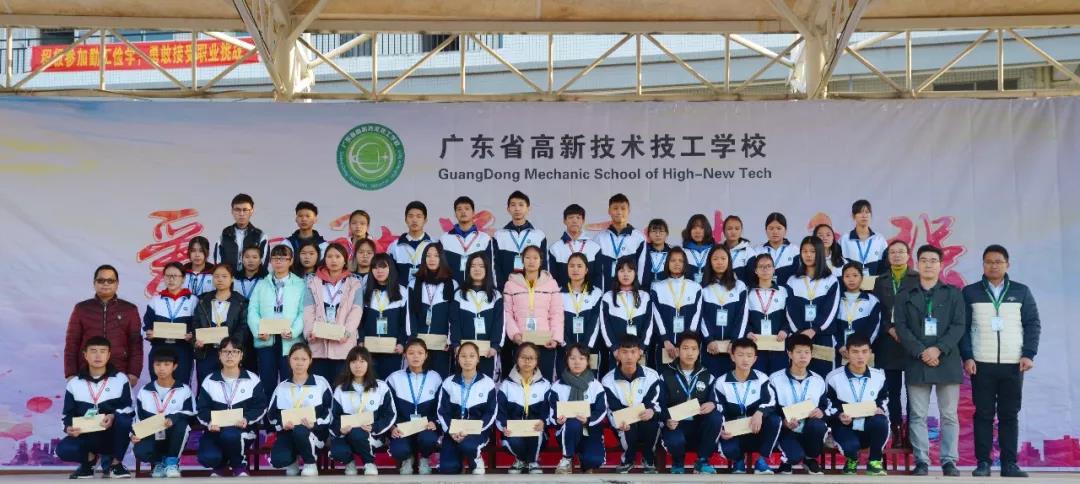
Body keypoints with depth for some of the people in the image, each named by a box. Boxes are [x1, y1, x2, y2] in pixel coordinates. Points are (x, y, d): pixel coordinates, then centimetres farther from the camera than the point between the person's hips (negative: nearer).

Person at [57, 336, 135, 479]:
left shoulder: (120, 379, 1)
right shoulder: (74, 384, 6)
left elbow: (128, 408, -4)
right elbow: (68, 414, 7)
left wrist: (113, 416, -24)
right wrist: (69, 427, -16)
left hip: (112, 435, -1)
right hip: (86, 437, 1)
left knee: (124, 421, -34)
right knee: (63, 449, -29)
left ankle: (114, 463, -10)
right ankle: (90, 458, 6)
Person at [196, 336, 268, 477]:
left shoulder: (253, 380, 2)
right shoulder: (209, 381, 6)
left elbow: (261, 407, 1)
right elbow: (202, 409, 5)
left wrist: (247, 419, -19)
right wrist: (210, 421, -18)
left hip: (242, 430, -1)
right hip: (216, 430, 1)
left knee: (229, 435, -39)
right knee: (208, 458, -29)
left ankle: (239, 464, -5)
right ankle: (220, 465, 12)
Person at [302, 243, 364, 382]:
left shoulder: (354, 284, 12)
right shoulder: (313, 283, 15)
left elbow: (356, 311, -1)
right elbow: (309, 311, 4)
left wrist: (347, 332, -17)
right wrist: (310, 331, -14)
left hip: (343, 344, -1)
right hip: (318, 344, 1)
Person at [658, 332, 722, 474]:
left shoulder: (706, 375, 9)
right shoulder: (666, 374, 2)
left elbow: (714, 400, 6)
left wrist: (712, 404, -20)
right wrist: (667, 420, -22)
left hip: (699, 426, 3)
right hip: (675, 424, -3)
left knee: (716, 417, -29)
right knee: (675, 441, -37)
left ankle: (702, 462, -10)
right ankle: (678, 464, 3)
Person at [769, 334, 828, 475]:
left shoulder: (818, 380, 8)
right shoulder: (775, 379, -2)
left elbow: (825, 406, 14)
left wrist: (821, 412, -10)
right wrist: (784, 421, -21)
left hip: (811, 431, 3)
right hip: (786, 430, -3)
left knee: (817, 425, -34)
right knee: (796, 456, -33)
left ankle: (810, 459, -4)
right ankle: (786, 461, 8)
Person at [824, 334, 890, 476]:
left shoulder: (879, 376, 4)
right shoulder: (833, 377, -5)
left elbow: (884, 400, 16)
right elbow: (827, 406, 3)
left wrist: (880, 409, -7)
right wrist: (839, 415, -17)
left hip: (870, 428, 2)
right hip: (845, 427, -2)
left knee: (880, 421, -34)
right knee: (851, 445, -36)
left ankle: (874, 462, -10)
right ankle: (851, 460, 6)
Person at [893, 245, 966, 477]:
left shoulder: (953, 293, 9)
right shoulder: (905, 295, 9)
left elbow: (959, 326, 0)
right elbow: (901, 327, 0)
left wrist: (938, 349, -13)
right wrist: (921, 352, -12)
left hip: (947, 361, 0)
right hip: (917, 362, 0)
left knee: (949, 415, 3)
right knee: (917, 415, 0)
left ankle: (949, 461, 8)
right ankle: (921, 461, 5)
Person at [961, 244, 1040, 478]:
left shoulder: (1021, 292, 8)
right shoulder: (970, 292, 5)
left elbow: (1033, 324, 6)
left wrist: (1029, 354, -5)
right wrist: (967, 357, -7)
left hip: (1013, 364, 1)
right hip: (981, 364, -1)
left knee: (1009, 415, 4)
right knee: (983, 414, 0)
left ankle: (1009, 463, 9)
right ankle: (983, 462, 4)